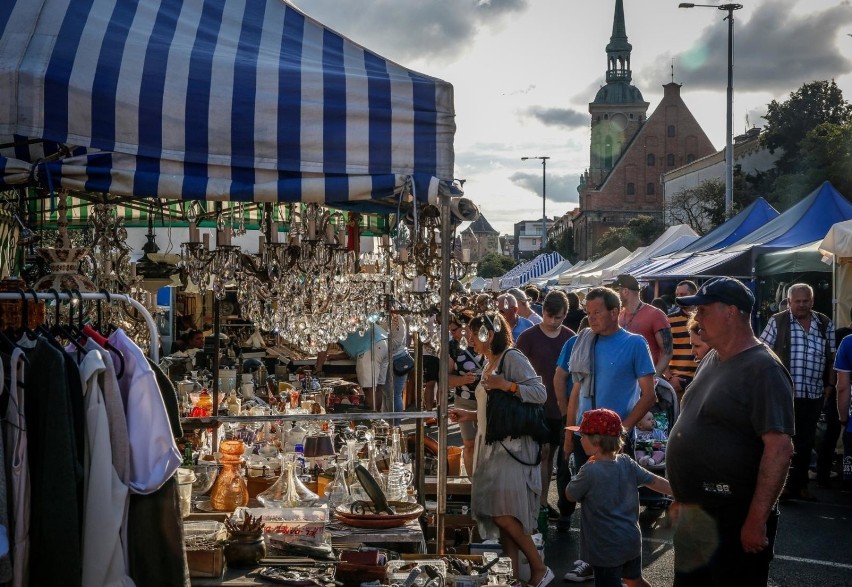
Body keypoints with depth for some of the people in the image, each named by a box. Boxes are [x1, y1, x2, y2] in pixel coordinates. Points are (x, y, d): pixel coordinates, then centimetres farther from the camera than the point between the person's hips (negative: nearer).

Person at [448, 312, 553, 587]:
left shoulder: (513, 358, -8)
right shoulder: (488, 363, 18)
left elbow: (540, 393, -15)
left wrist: (507, 385, -24)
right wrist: (471, 415, 12)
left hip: (512, 447, -9)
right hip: (492, 446, 9)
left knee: (503, 515, -13)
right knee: (500, 517, 7)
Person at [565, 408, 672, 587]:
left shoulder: (589, 471, -21)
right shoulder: (626, 463, -2)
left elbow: (570, 494, -6)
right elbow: (656, 482, 4)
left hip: (606, 549, -7)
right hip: (632, 539, 7)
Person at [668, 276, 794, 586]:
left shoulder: (762, 369, -16)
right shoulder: (711, 360, 11)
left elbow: (779, 448, -23)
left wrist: (757, 520, -25)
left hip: (733, 522, -9)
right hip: (692, 514, 9)